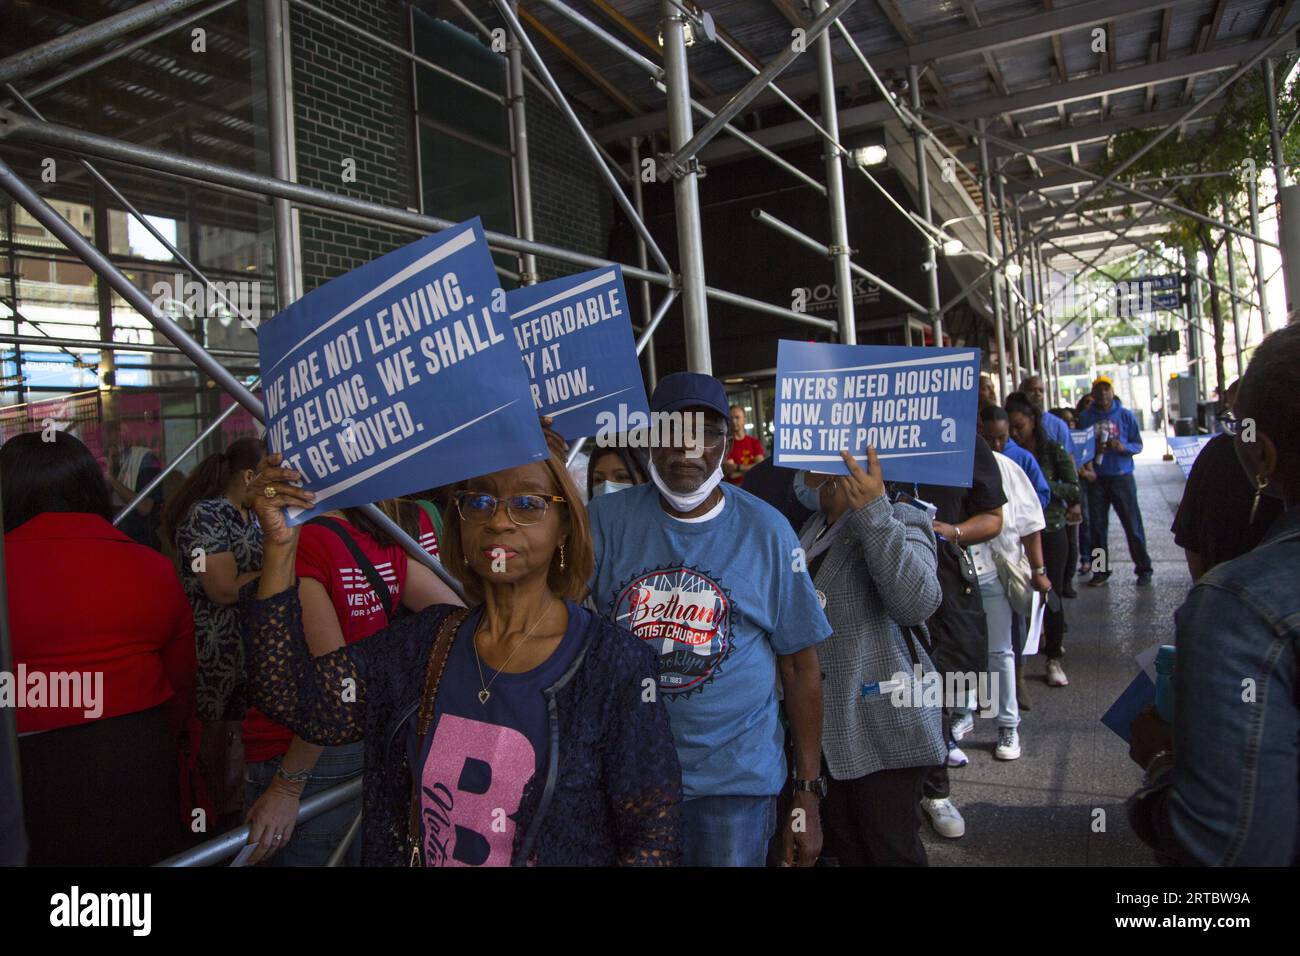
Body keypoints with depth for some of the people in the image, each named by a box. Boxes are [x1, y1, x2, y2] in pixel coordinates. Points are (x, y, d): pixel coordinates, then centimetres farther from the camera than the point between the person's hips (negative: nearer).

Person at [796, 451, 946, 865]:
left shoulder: (899, 521, -14)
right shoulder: (814, 526, 11)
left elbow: (917, 602, -34)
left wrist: (873, 511, -36)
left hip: (883, 728, -8)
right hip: (828, 725, 8)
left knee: (891, 851, 6)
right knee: (845, 848, 20)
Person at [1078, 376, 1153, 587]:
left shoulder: (1125, 415, 2)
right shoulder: (1085, 418, 4)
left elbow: (1138, 444, 4)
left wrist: (1123, 447, -17)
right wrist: (1093, 449, -14)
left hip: (1122, 476, -1)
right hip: (1096, 479, 1)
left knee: (1133, 524, 0)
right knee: (1097, 526, 6)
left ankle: (1143, 569, 11)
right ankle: (1101, 570, 16)